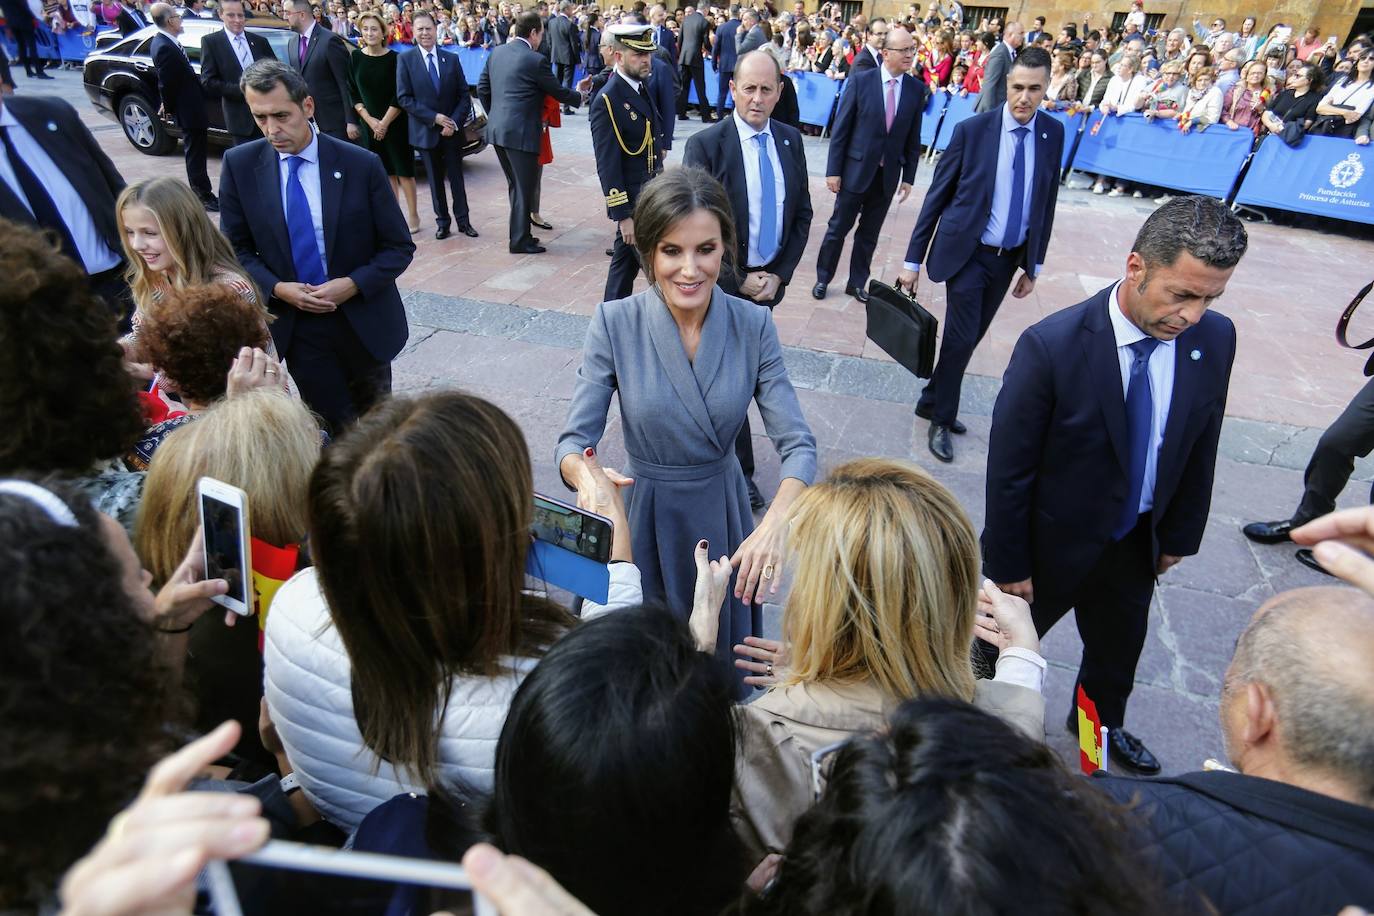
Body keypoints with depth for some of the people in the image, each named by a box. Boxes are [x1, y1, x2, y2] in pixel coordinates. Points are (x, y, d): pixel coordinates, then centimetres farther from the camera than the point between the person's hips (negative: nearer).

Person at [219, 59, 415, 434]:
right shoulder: (239, 165, -3)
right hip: (295, 323, 1)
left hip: (364, 320, 0)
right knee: (333, 428, 7)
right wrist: (276, 288, -15)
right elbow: (236, 248, 4)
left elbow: (399, 247, -6)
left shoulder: (361, 164, -10)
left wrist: (353, 284, -20)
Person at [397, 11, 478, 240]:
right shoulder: (405, 60, -3)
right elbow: (403, 98, -7)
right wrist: (434, 117, -15)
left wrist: (455, 122, -11)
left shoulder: (452, 59, 3)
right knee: (435, 178, 8)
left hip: (453, 129, 1)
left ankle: (463, 220, 15)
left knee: (456, 176, 6)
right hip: (426, 130, -1)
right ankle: (442, 221, 18)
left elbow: (464, 95, 2)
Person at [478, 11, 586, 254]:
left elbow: (482, 89, 14)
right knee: (524, 188, 2)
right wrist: (579, 95, 17)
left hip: (497, 130, 7)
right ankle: (520, 241, 8)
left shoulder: (496, 52, 9)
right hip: (521, 133, -7)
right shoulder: (535, 60, -11)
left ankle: (519, 232, 25)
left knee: (514, 185, 17)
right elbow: (559, 92, -2)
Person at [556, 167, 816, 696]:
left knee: (723, 655, 24)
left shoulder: (753, 325, -13)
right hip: (644, 514, -1)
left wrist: (774, 523, -36)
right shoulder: (614, 324, -16)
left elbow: (798, 444, -17)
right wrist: (584, 475, -41)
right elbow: (575, 440, -16)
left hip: (723, 513, 2)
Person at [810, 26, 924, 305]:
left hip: (888, 175, 3)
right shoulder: (860, 80, -8)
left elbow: (913, 138, 5)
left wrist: (908, 177, 4)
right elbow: (840, 129, -7)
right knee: (838, 228, 7)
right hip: (856, 170, -3)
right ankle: (823, 278, 22)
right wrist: (833, 170, -9)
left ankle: (857, 282, 25)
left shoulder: (917, 88, 1)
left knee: (869, 234, 12)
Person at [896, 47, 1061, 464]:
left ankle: (932, 401, 32)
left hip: (1008, 258, 4)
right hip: (967, 253, -4)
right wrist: (913, 259, -9)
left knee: (971, 336, 13)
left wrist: (1033, 266, 9)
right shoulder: (972, 130, -11)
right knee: (961, 337, -5)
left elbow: (1046, 202, 8)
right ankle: (941, 420, 15)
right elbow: (936, 197, -8)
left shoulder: (1053, 133, 1)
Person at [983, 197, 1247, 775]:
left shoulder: (1215, 339, -13)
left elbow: (1199, 448, 1)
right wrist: (1009, 565, -15)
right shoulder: (1052, 346, -30)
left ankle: (1102, 722, 59)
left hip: (1136, 542, 6)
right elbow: (1008, 468, -22)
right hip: (1052, 541, -5)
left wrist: (1179, 535, 9)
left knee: (1119, 647, 29)